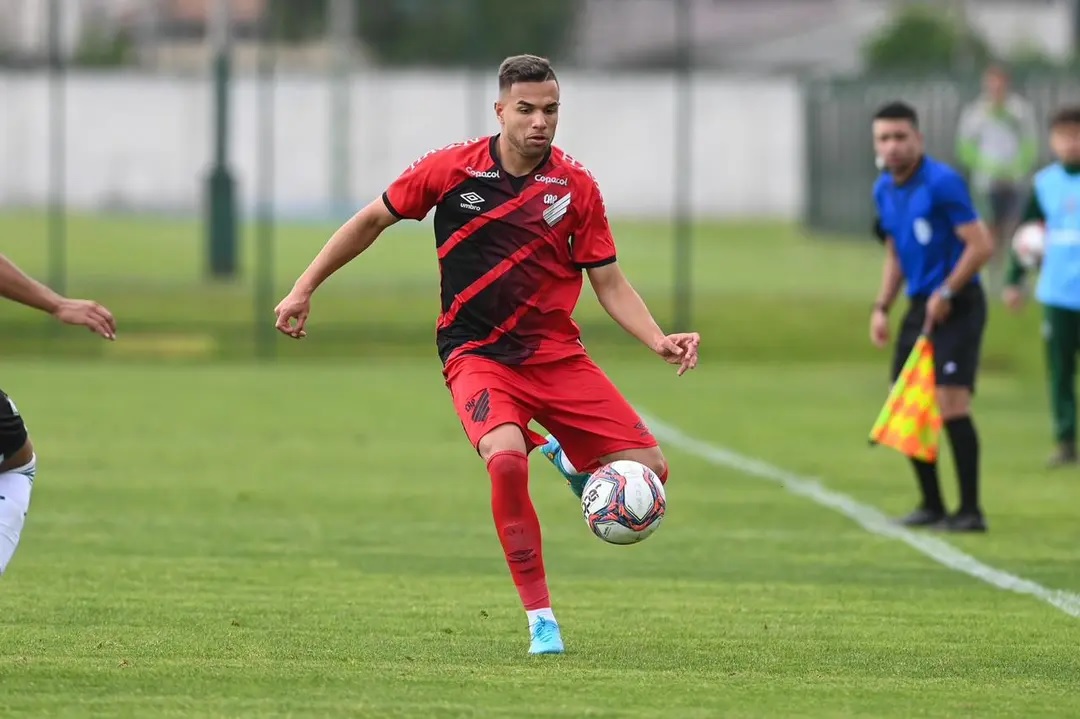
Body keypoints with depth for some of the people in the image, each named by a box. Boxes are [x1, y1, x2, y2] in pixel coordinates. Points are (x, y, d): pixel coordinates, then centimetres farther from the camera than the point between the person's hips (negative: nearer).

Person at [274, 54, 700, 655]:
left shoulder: (576, 187, -1)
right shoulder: (451, 169, -5)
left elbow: (609, 282, 4)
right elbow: (372, 221, 9)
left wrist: (659, 340, -12)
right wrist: (305, 289, 9)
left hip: (557, 352, 3)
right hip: (477, 354, -3)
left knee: (648, 467, -7)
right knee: (506, 455, -33)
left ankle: (571, 462, 31)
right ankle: (540, 617, -21)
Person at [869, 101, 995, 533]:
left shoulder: (942, 183, -15)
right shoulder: (884, 190, 10)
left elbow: (981, 246, -17)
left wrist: (946, 294, -17)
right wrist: (882, 308, 13)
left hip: (957, 307, -8)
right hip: (920, 307, 8)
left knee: (951, 404, -16)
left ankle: (970, 510, -10)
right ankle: (932, 506, 18)